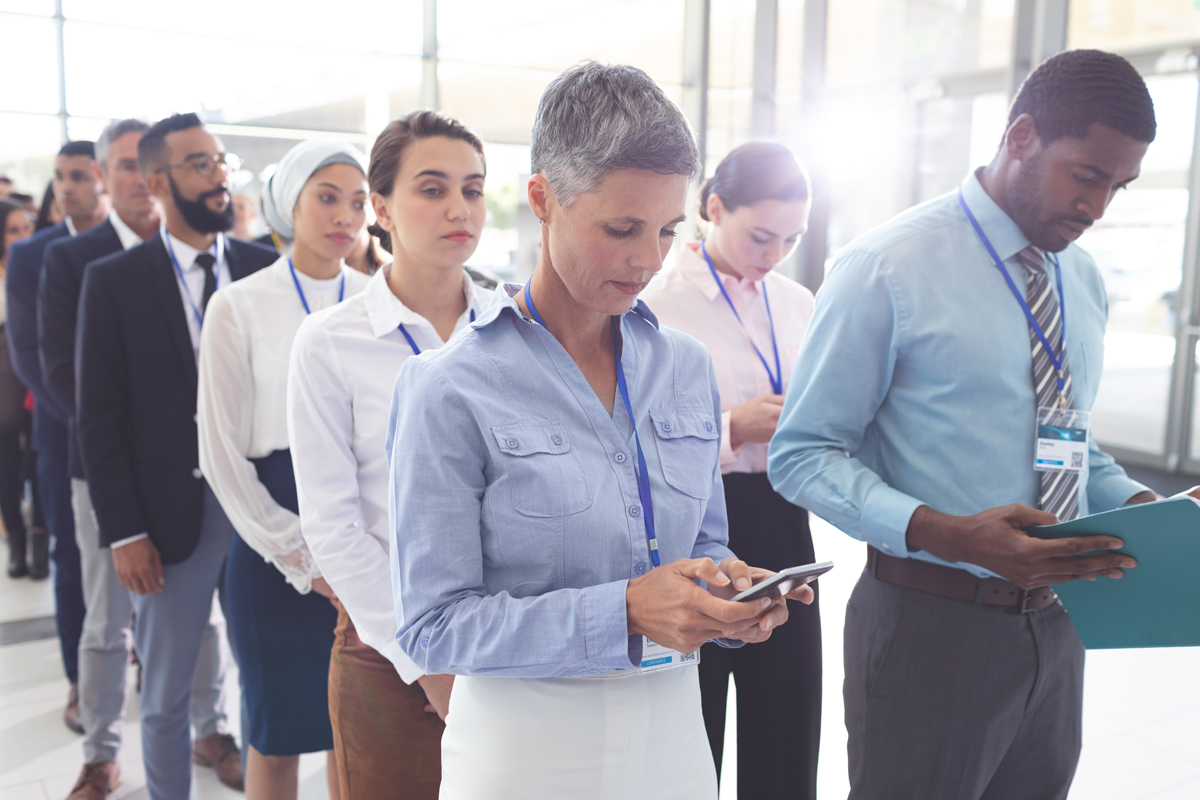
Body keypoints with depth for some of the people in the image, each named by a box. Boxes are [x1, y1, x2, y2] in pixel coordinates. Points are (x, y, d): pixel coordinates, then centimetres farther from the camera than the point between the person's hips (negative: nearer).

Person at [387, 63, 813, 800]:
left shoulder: (687, 367, 2)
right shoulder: (452, 392, -15)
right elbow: (434, 624, -15)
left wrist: (728, 591, -10)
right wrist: (623, 612, -25)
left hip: (674, 738, 5)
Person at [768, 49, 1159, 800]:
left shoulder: (1085, 281, 7)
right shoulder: (885, 270, -14)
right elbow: (801, 455, -14)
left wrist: (1143, 504, -2)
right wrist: (947, 534, -27)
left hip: (1054, 620, 6)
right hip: (930, 622, -6)